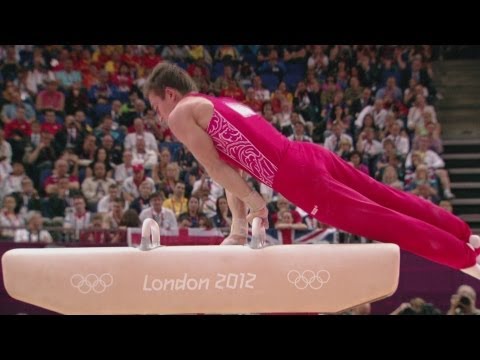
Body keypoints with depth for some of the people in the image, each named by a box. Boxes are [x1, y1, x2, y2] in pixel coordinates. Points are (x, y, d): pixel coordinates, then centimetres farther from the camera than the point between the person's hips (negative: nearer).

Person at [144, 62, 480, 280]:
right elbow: (232, 167, 27)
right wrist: (239, 225, 24)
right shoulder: (220, 107, 29)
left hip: (299, 179, -9)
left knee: (383, 221, -5)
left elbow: (216, 167, -4)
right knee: (391, 202, 15)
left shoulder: (182, 113, 3)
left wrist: (255, 204, 0)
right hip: (311, 155, 9)